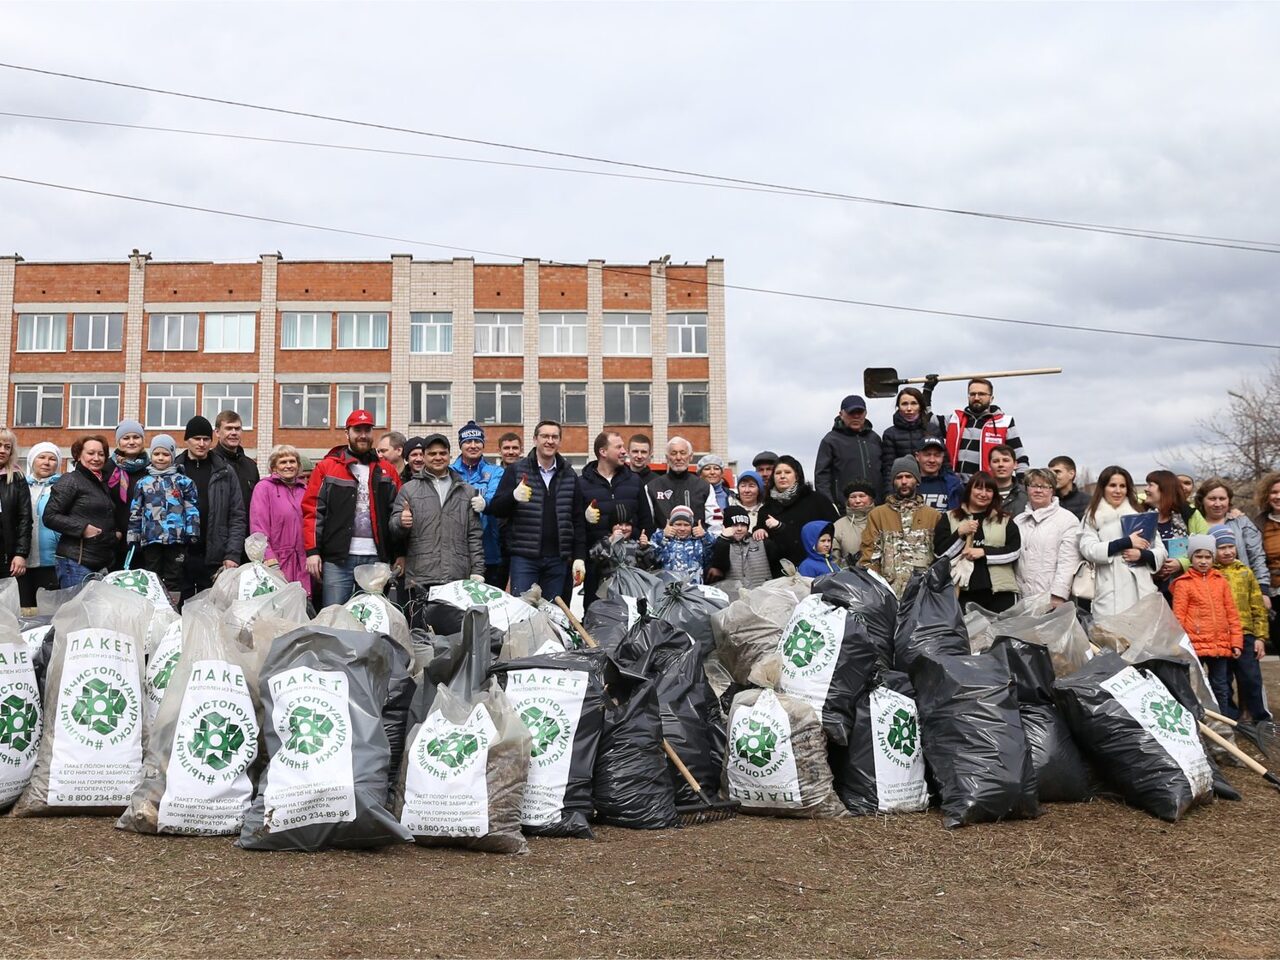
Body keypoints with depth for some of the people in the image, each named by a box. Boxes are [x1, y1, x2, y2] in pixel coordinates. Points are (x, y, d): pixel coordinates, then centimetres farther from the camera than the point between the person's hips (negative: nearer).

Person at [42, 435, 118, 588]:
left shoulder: (104, 484, 20)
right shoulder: (71, 480, -3)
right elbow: (50, 516, -10)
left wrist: (115, 532, 13)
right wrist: (83, 528, -18)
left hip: (103, 563, 8)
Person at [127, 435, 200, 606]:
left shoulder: (183, 481, 6)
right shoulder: (143, 483, 11)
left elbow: (191, 509, 3)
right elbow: (135, 513, 11)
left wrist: (192, 533, -6)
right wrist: (133, 538, 6)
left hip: (176, 538, -1)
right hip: (151, 538, 2)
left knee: (173, 578, 4)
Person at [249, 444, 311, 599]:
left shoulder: (304, 489, 15)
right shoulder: (264, 488, 1)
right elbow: (258, 530, -7)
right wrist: (271, 561, -16)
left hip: (302, 566, 4)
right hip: (276, 563, -4)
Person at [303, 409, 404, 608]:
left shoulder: (386, 472, 14)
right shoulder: (327, 467, 5)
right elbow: (312, 511, 0)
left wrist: (399, 554, 7)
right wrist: (312, 551, -9)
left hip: (377, 559, 3)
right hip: (337, 558, -3)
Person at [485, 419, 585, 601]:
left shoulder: (569, 476, 12)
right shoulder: (516, 471, 4)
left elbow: (578, 520, 11)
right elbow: (495, 509, -2)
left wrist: (580, 557, 3)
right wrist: (514, 496, -23)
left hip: (558, 559, 3)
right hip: (524, 558, -2)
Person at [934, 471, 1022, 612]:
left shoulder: (1005, 520, 14)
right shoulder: (950, 518, 12)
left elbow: (1014, 551, 3)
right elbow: (940, 552, 4)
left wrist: (983, 552, -7)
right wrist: (960, 533, -10)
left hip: (1000, 591, 1)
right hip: (962, 591, -1)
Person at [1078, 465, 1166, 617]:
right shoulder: (1092, 517, 8)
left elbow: (1161, 552, 13)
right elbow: (1088, 550, -8)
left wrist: (1142, 554, -8)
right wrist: (1127, 542, -11)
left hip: (1141, 591, 3)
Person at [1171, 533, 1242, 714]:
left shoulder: (1221, 581, 9)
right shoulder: (1183, 583, -2)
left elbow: (1232, 614, 11)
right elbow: (1178, 617, -4)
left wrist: (1236, 642, 7)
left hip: (1220, 645, 4)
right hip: (1194, 646, -4)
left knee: (1221, 687, 12)